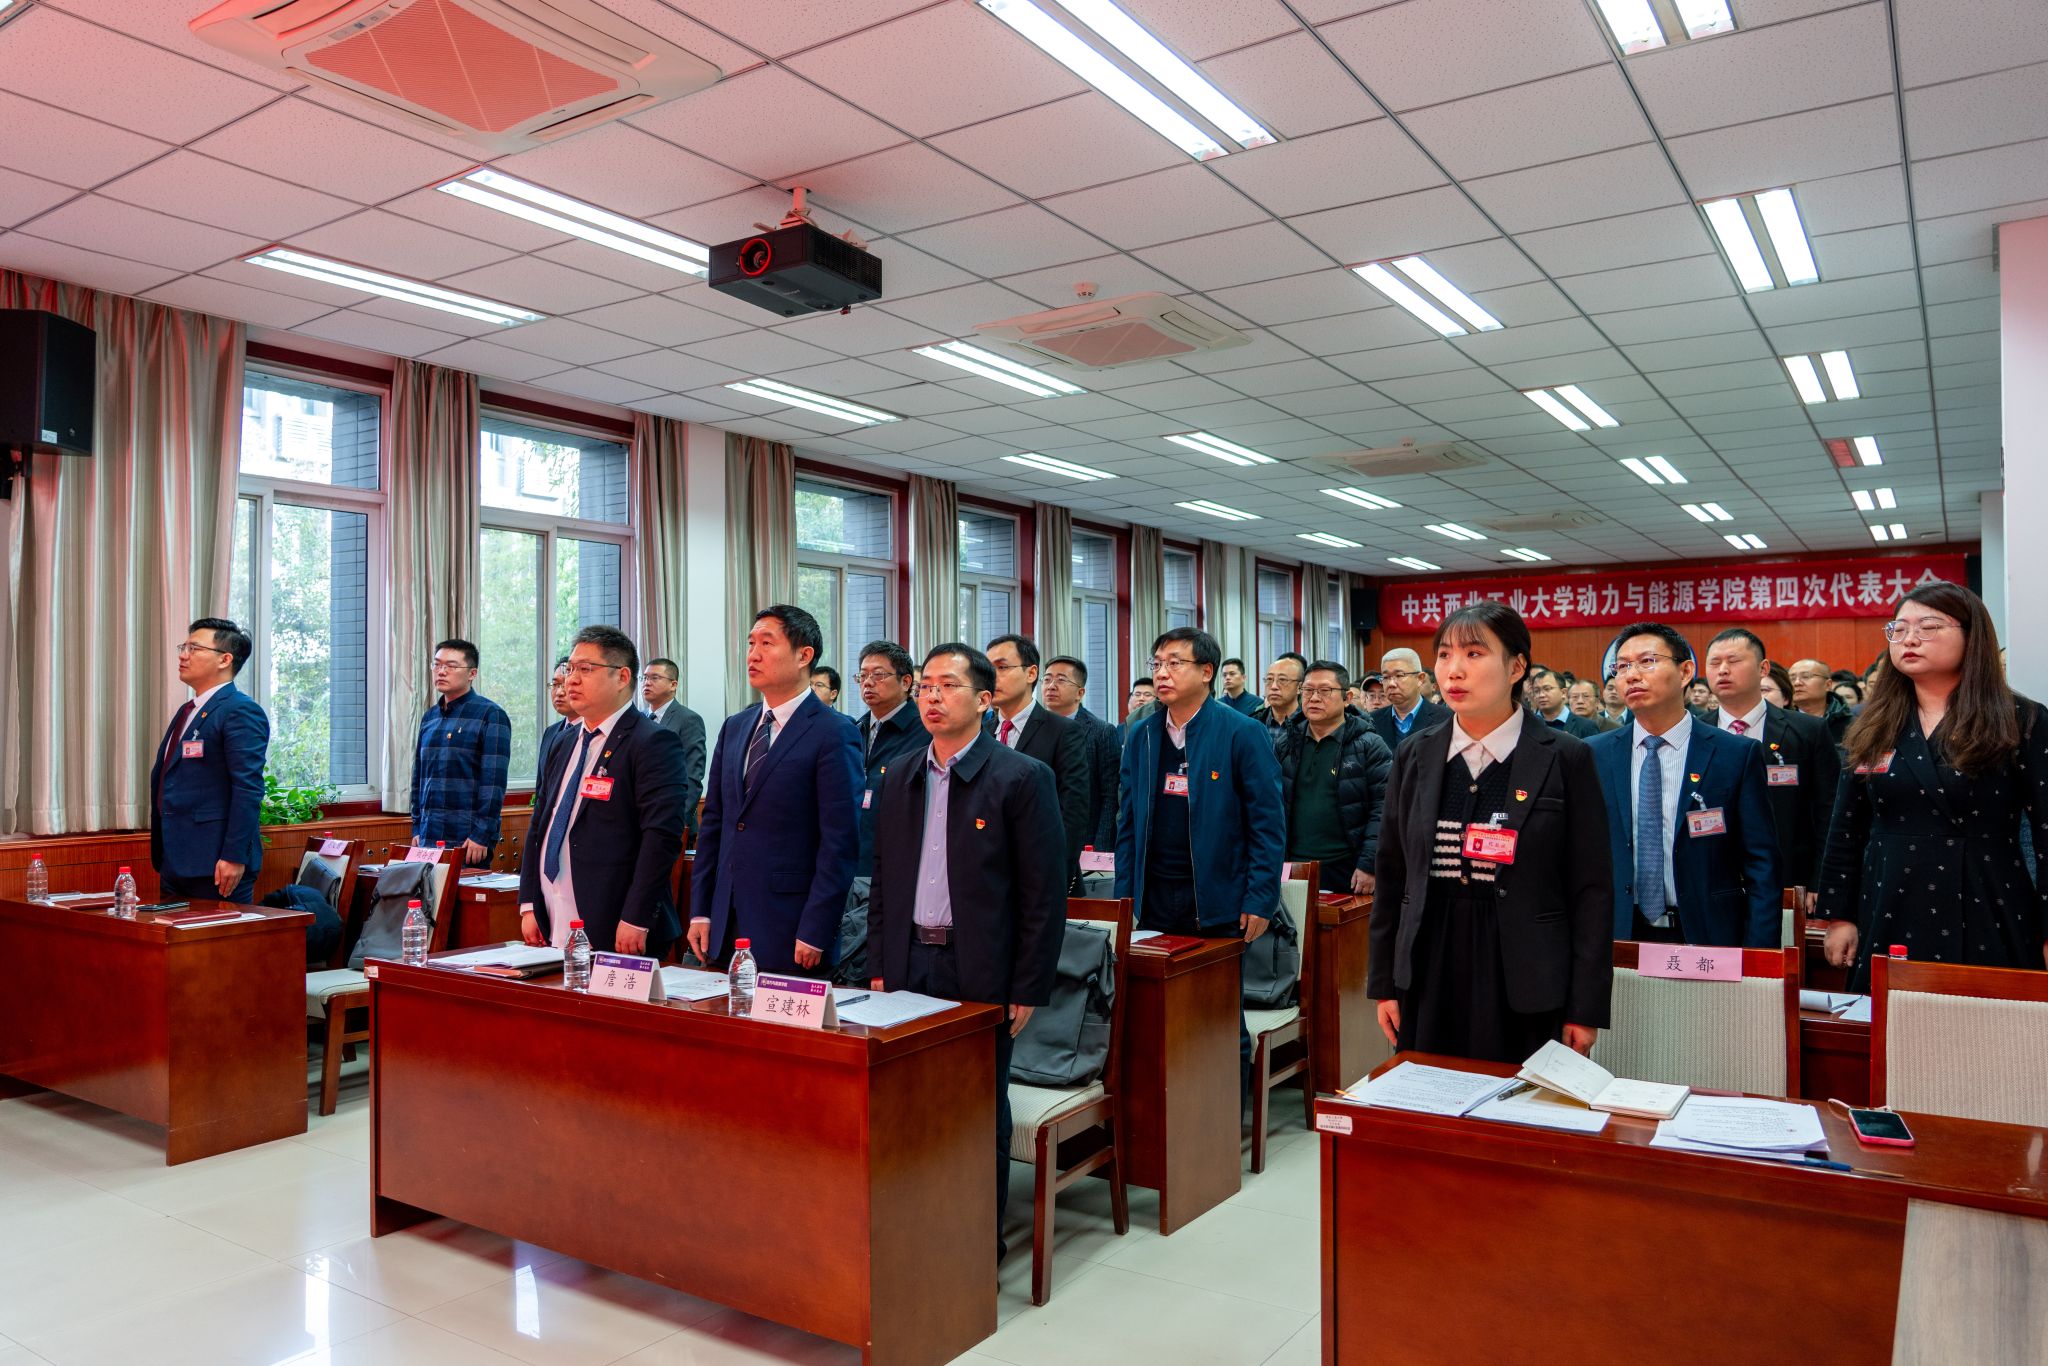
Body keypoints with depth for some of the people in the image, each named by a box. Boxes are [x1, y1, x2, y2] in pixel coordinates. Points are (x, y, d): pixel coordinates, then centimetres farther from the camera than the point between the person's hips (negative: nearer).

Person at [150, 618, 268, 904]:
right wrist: (160, 854, 21)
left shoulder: (241, 711, -12)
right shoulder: (187, 711, 18)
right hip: (174, 862, 9)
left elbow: (248, 789, -19)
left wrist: (234, 857, -24)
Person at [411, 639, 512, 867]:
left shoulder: (490, 715, -6)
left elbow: (494, 782, -12)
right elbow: (419, 778, 19)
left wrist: (482, 836, -17)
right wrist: (417, 829, 12)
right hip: (428, 839, 6)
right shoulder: (429, 717, 14)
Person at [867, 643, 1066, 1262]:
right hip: (909, 963, 5)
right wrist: (878, 967, 9)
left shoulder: (1022, 778, -8)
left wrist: (1029, 989, -10)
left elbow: (1045, 891, -8)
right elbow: (882, 881, 15)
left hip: (981, 970, -4)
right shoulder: (899, 781, 10)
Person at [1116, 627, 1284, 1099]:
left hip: (1217, 901, -4)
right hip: (1154, 901, 4)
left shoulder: (1242, 734, -6)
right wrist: (1124, 897, 7)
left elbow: (1267, 822, -7)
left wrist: (1259, 899, -12)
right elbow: (1127, 822, 12)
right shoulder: (1140, 736, 8)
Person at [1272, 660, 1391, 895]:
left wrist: (1368, 866, -14)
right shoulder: (1284, 744, 10)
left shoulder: (1369, 746, -3)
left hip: (1348, 871, -3)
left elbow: (1383, 810, -8)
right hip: (1293, 869, 3)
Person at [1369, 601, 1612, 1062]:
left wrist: (1586, 1007, -5)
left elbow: (1591, 890, -3)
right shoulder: (1415, 757, 5)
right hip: (1428, 977, 3)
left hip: (1522, 984, -3)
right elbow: (1392, 879, 9)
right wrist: (1383, 983, 7)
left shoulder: (1565, 758, -4)